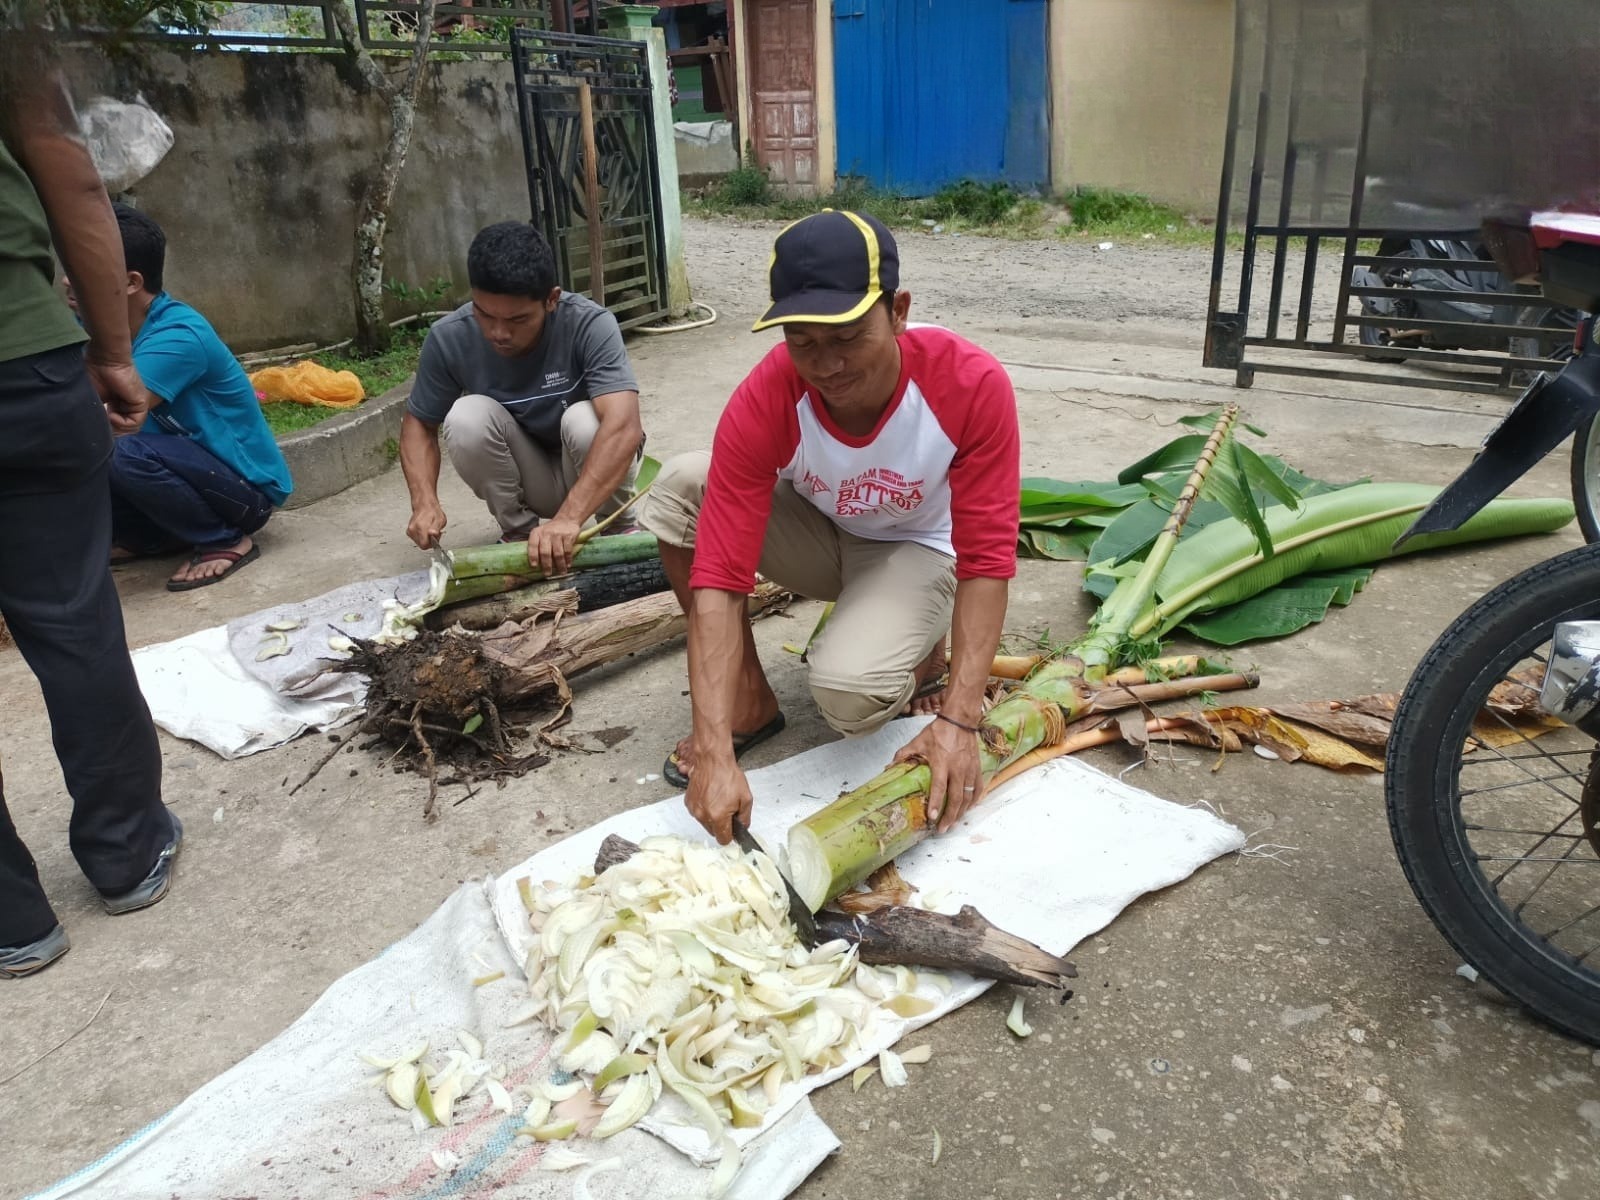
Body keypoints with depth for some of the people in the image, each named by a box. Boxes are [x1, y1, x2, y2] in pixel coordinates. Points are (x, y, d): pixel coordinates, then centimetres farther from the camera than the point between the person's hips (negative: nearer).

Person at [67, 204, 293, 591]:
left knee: (127, 455, -33)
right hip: (193, 466, 8)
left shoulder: (178, 334, -25)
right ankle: (152, 536, 12)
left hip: (248, 487, -8)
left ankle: (227, 540, -9)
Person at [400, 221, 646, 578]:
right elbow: (419, 424, -5)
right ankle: (518, 532, -3)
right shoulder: (449, 338, -19)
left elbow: (624, 427, -41)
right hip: (526, 478, 2)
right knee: (466, 417, -26)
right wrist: (425, 502, -25)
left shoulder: (589, 325, -28)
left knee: (584, 420, -33)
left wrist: (568, 517, -53)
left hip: (594, 470, -2)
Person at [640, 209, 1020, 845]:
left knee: (849, 689, -33)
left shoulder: (972, 385, -31)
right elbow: (718, 578, -33)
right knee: (680, 484, -25)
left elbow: (986, 561, -26)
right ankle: (750, 700, -9)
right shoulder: (764, 401, -29)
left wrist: (959, 721, -34)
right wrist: (716, 754, -41)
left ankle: (923, 652, 5)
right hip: (817, 532, 3)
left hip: (915, 550, -2)